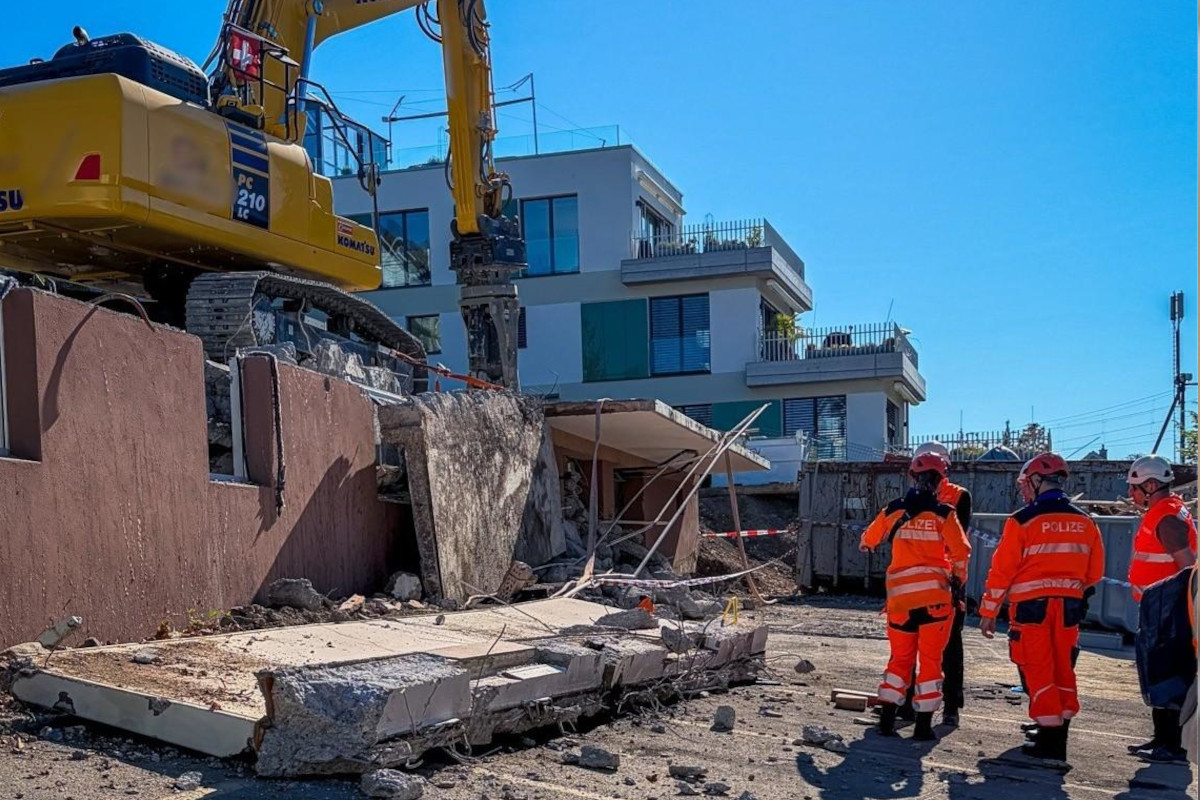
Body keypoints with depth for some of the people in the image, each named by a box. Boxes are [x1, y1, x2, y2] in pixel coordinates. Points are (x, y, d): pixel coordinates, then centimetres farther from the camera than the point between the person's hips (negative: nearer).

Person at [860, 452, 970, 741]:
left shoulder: (893, 510, 4)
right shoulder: (944, 513, -4)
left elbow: (869, 538, 20)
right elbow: (961, 552, -8)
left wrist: (865, 545, 44)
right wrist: (960, 576, 13)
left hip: (900, 594, 3)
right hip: (935, 593, -3)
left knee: (900, 657, 15)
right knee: (930, 660, 5)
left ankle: (886, 718, 11)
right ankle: (923, 725, 3)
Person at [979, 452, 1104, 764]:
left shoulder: (1023, 521, -9)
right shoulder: (1085, 522, 6)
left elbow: (1001, 570, -7)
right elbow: (1094, 573, 12)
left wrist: (988, 612, 1)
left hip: (1031, 605, -5)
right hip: (1069, 606, 5)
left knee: (1038, 671, 2)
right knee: (1063, 670, 14)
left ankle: (1049, 740, 2)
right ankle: (1059, 737, 18)